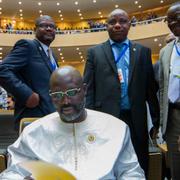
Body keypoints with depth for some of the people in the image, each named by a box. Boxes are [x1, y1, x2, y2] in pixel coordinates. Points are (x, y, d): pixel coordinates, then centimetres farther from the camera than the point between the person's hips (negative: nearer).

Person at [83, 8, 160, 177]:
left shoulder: (143, 52, 9)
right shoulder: (94, 52, 6)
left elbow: (151, 88, 8)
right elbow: (88, 89, 2)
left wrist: (156, 120, 6)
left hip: (136, 120, 2)